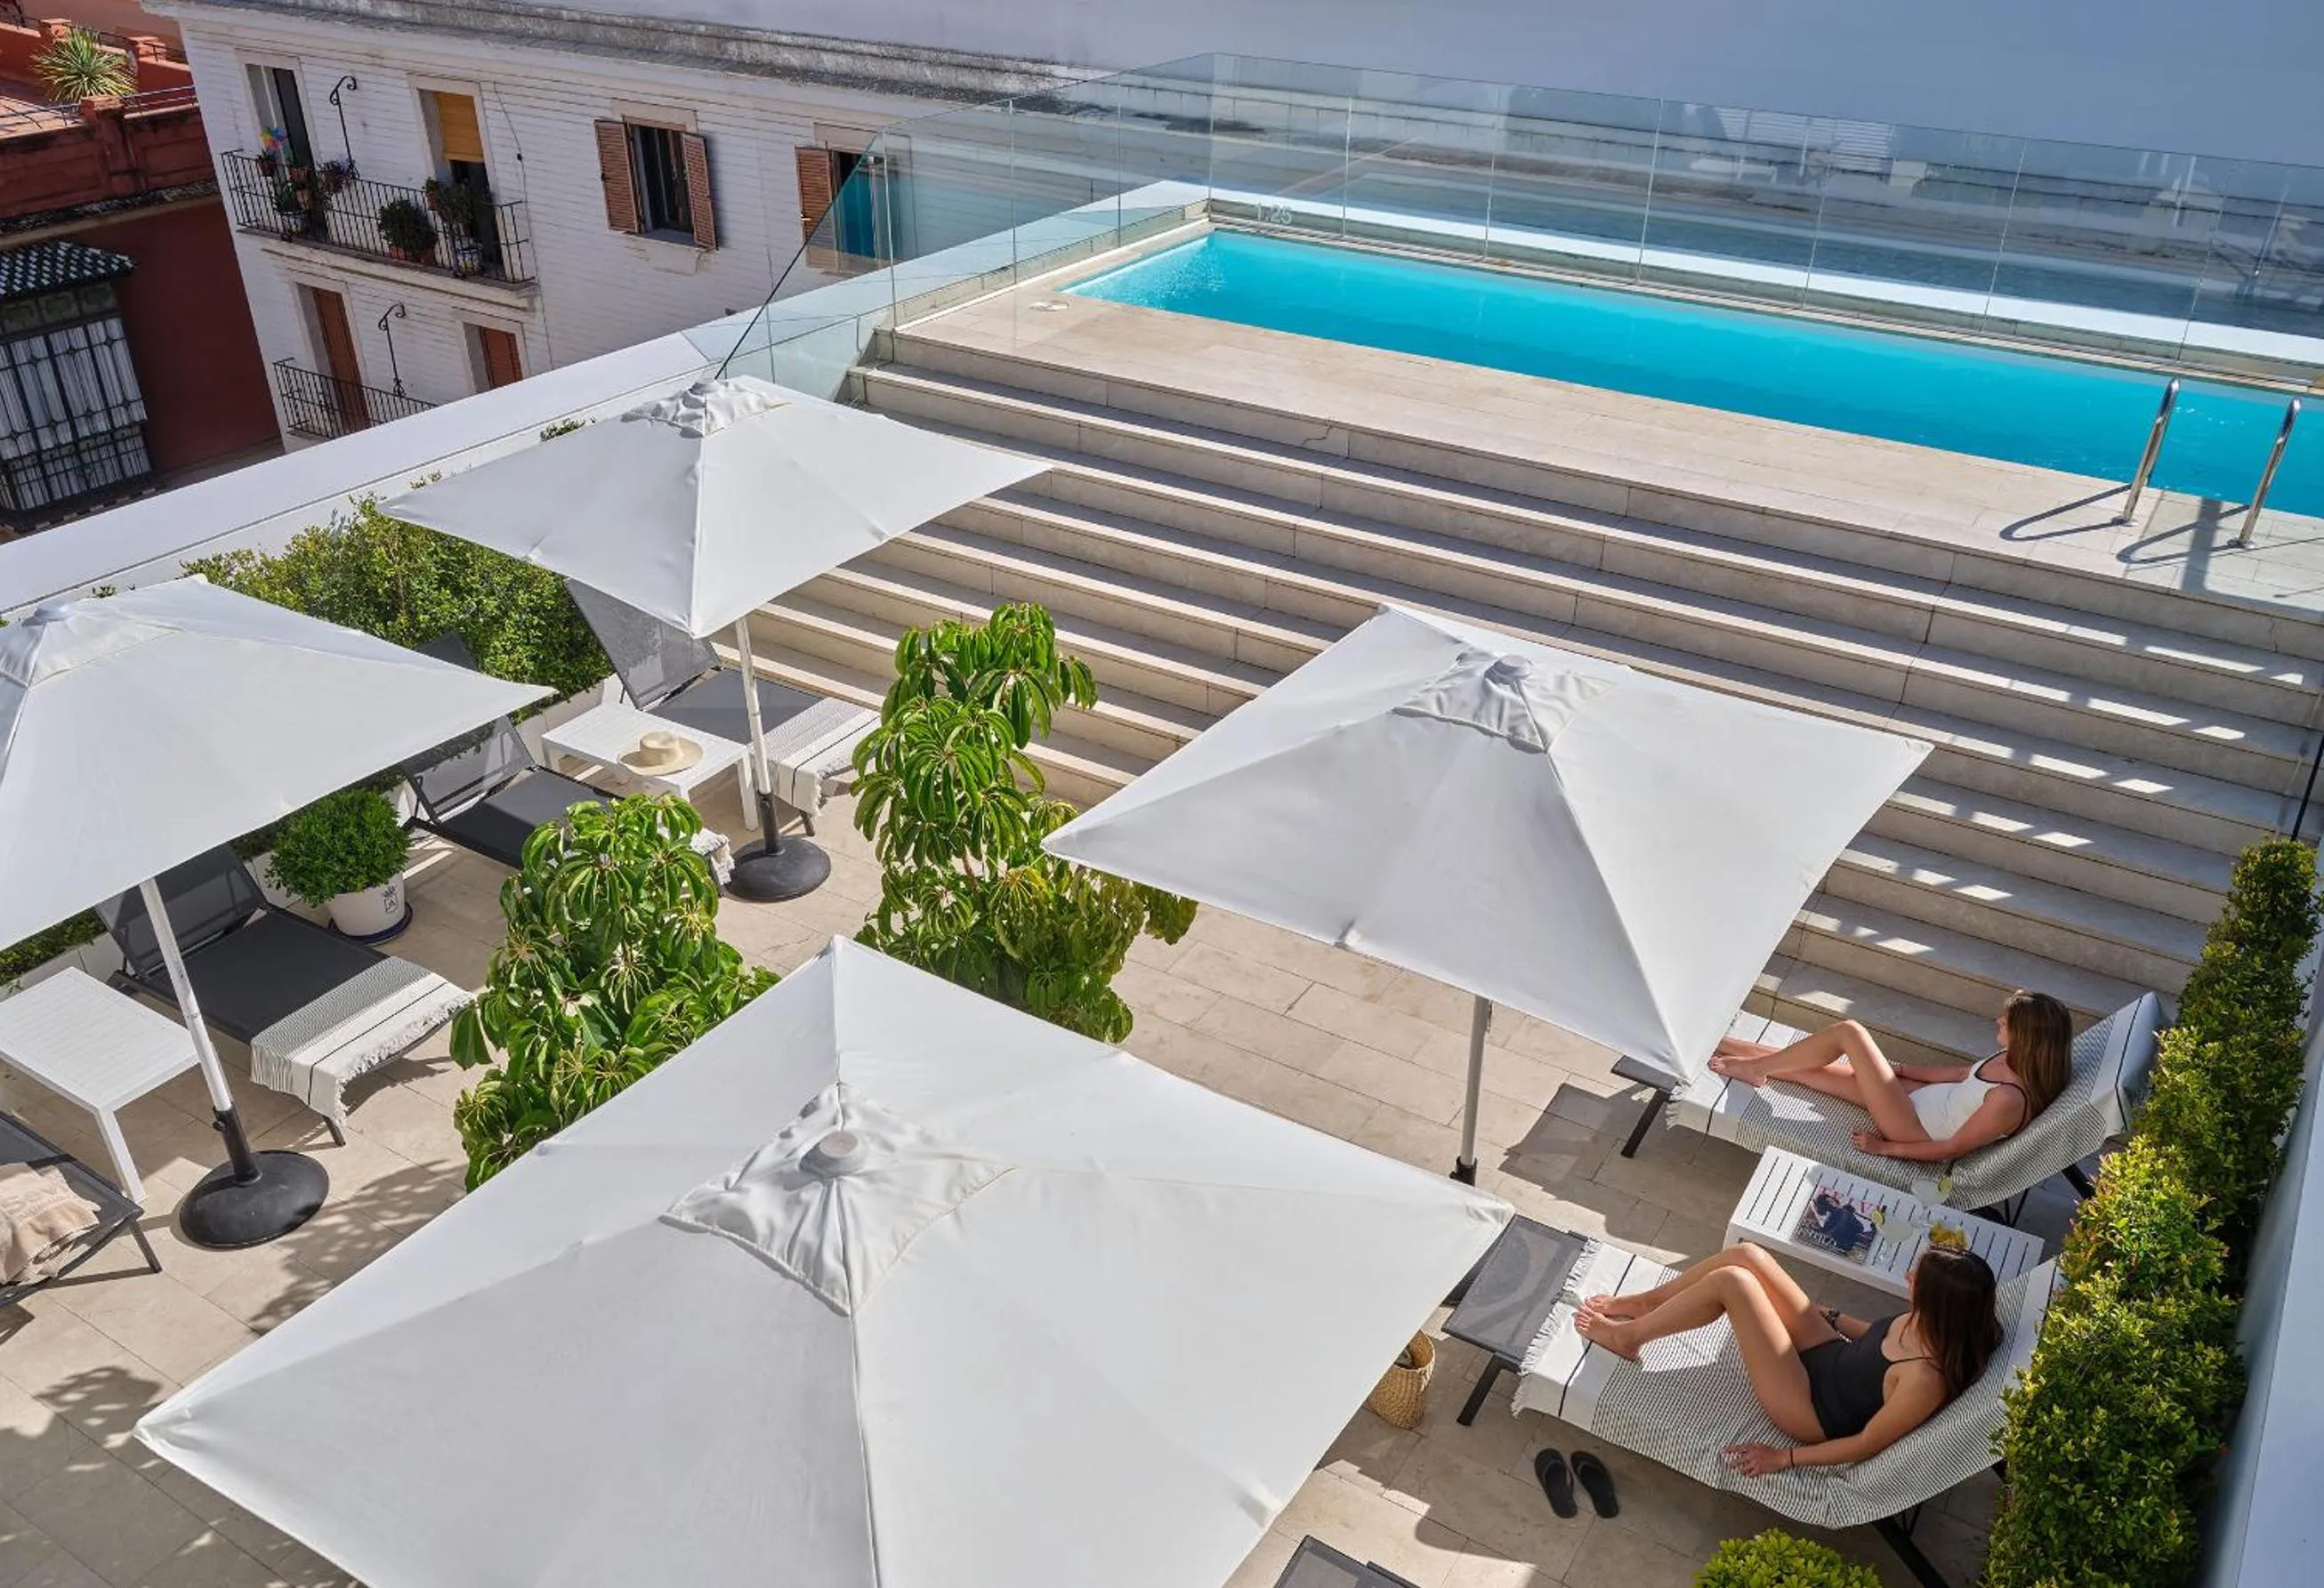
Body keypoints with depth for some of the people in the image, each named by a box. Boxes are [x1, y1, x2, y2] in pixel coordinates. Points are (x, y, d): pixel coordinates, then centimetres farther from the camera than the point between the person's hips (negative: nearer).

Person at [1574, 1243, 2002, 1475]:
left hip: (1812, 1407, -8)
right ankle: (1642, 1304, 19)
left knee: (1730, 1280, -19)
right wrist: (1832, 1317, 20)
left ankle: (1626, 1335, 4)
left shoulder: (1927, 1378, -35)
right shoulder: (1935, 1321, -13)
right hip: (1832, 1355, 8)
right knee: (1746, 1255, -4)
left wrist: (1783, 1458, -17)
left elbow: (1868, 1444, -24)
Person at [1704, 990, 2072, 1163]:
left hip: (1916, 1128, -8)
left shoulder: (2009, 1100, -33)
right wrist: (1896, 1068, 14)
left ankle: (1754, 1067, 9)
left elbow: (1952, 1149, -23)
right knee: (1815, 1068, 12)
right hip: (1924, 1096, 8)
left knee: (1849, 1032, -12)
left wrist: (1882, 1147, -13)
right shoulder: (2019, 1060, -8)